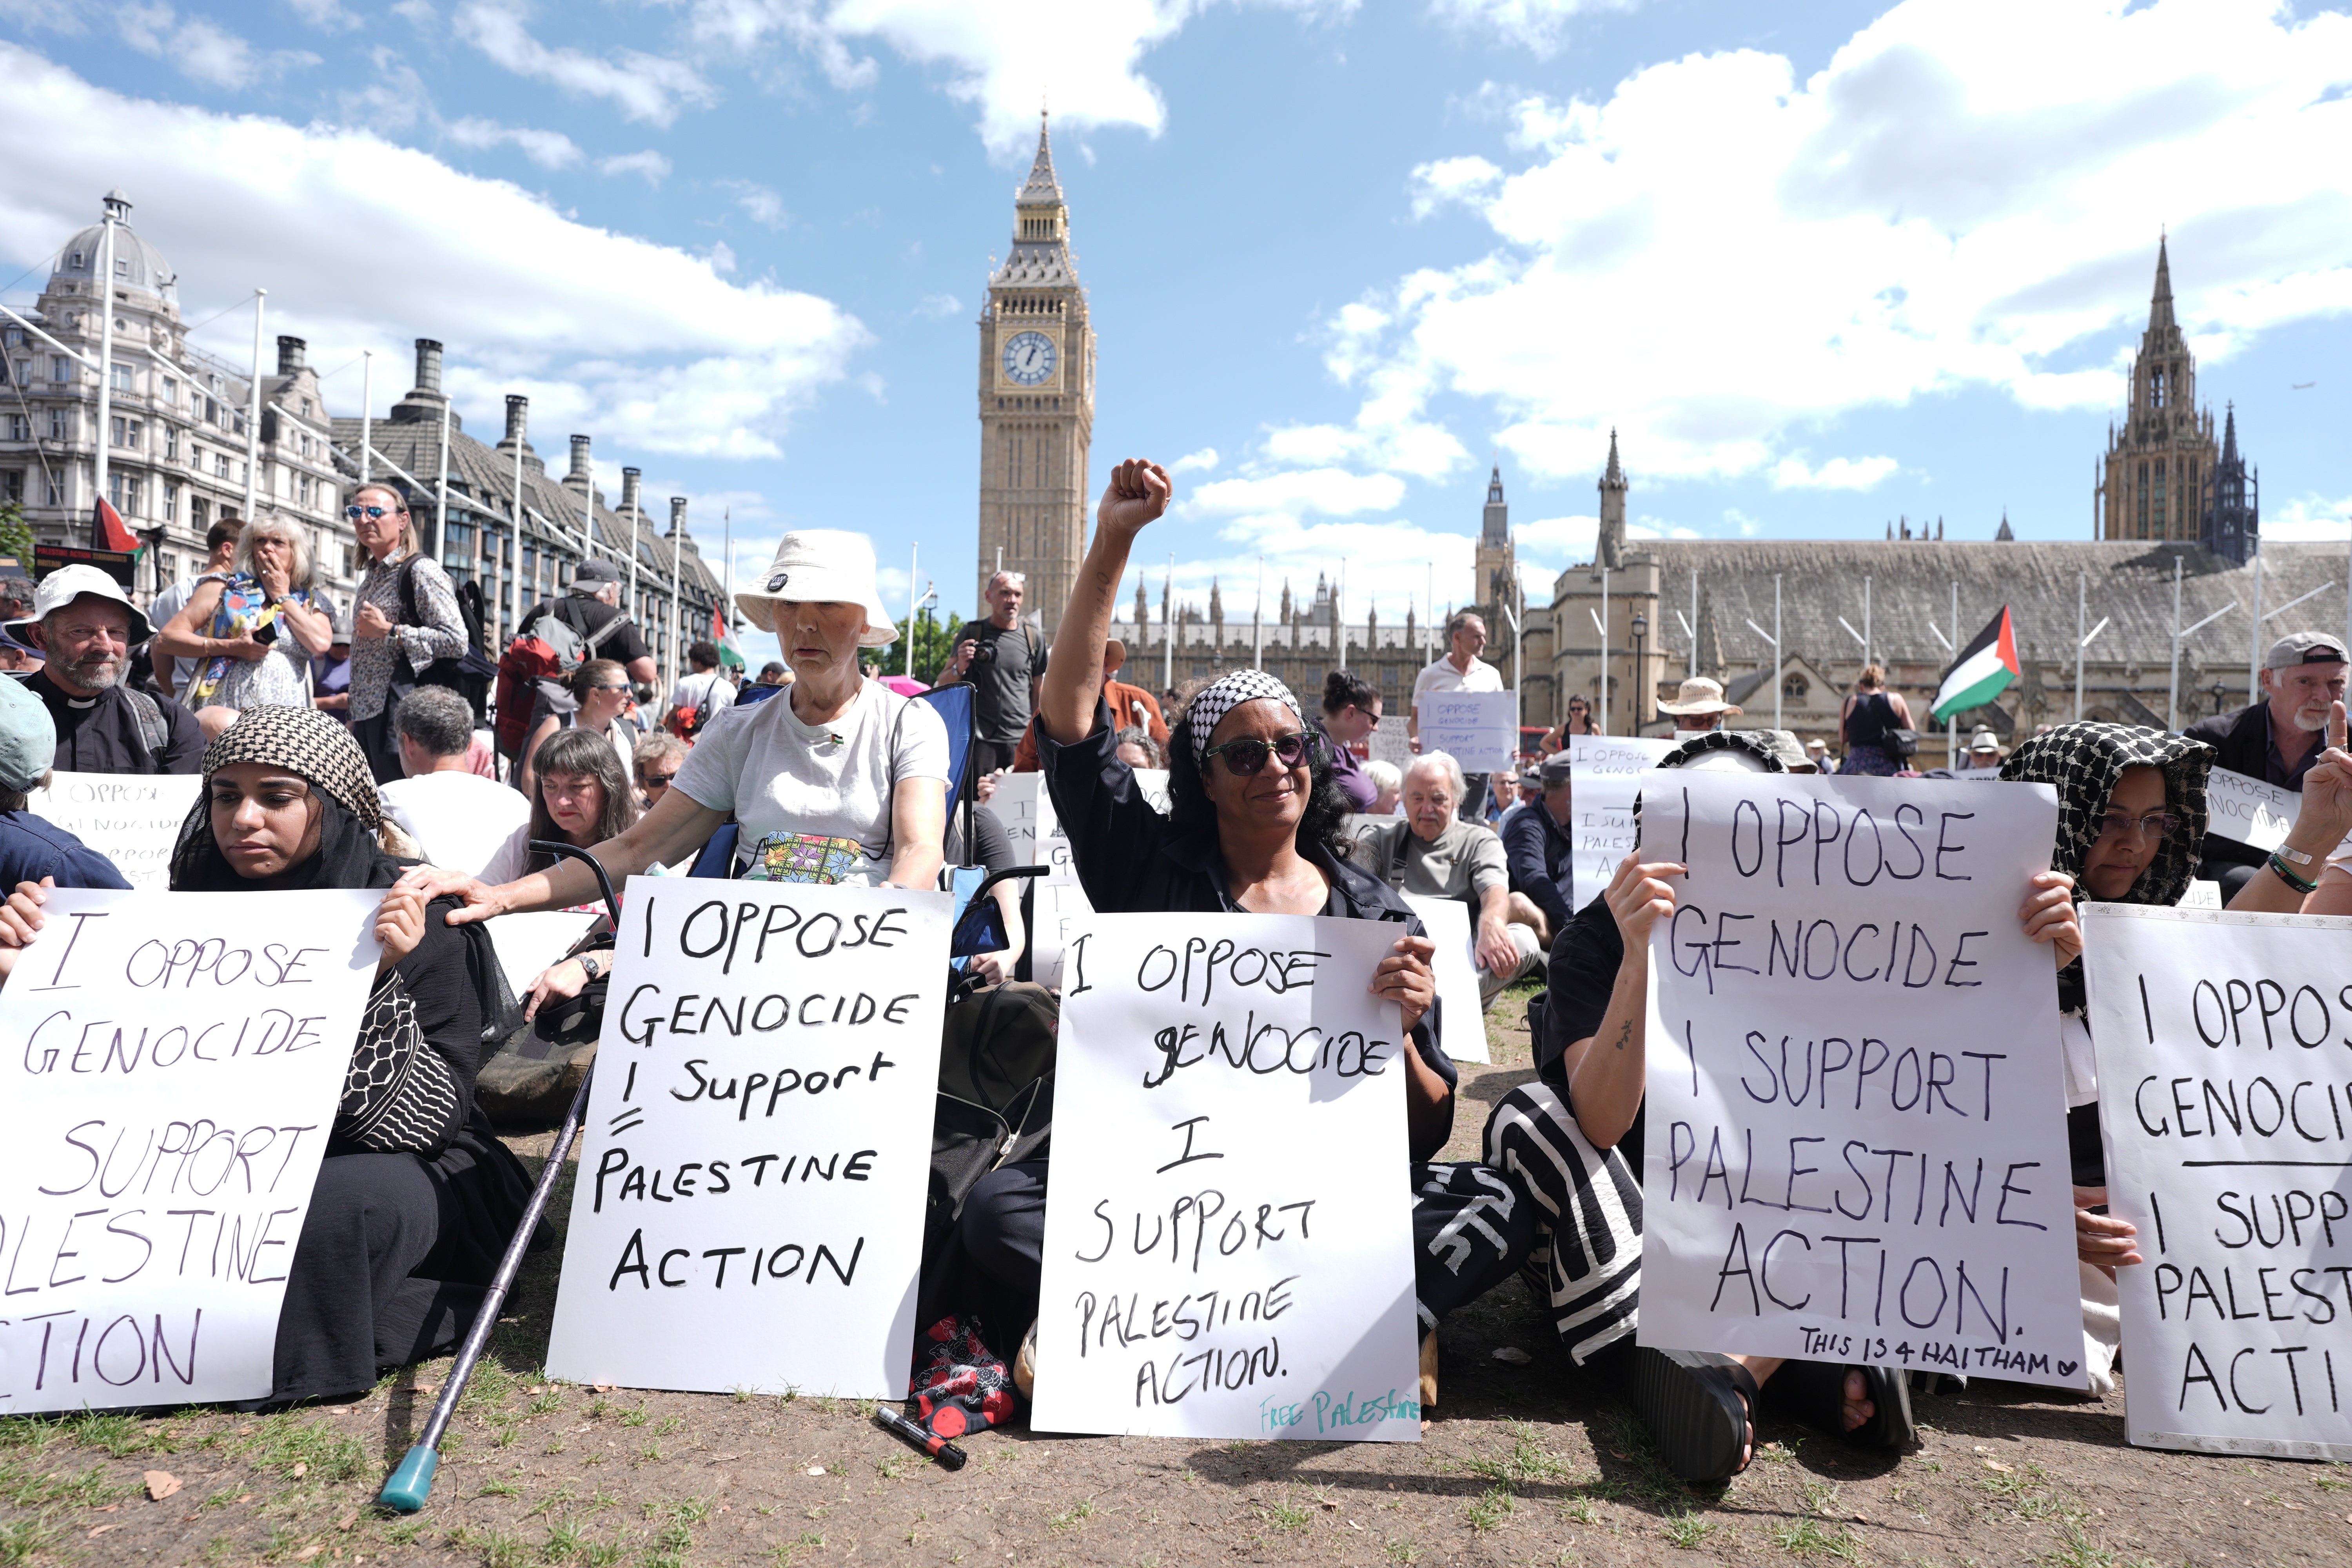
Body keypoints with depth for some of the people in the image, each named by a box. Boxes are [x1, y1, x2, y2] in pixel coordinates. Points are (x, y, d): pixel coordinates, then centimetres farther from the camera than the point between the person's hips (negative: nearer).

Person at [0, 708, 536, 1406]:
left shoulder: (411, 916, -14)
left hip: (402, 1169, -4)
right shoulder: (203, 898, 1)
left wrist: (380, 977, -33)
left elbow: (434, 1118, -20)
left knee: (342, 1202, -36)